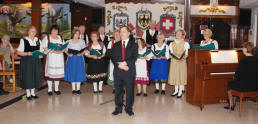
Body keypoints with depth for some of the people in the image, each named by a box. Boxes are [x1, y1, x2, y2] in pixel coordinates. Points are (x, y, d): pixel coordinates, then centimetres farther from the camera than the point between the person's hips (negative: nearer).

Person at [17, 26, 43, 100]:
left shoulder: (38, 41, 10)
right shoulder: (23, 40, -2)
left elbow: (41, 51, 13)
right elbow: (19, 52, -5)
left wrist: (41, 55, -9)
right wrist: (27, 53, -21)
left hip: (36, 61, 4)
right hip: (26, 61, -4)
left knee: (35, 76, 6)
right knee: (27, 76, -2)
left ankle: (33, 93, 19)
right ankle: (28, 94, 11)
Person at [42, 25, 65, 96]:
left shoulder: (60, 38, 17)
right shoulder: (47, 38, 4)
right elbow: (44, 48, -6)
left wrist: (60, 51, -9)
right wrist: (52, 51, -19)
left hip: (59, 58, 3)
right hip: (50, 57, -3)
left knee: (58, 72, 3)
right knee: (50, 72, -4)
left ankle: (56, 89, 14)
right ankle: (49, 89, 6)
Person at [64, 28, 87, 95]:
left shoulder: (82, 41, 4)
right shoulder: (69, 41, 4)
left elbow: (84, 50, 4)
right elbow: (66, 50, 4)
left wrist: (81, 53, -15)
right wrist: (68, 54, -15)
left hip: (79, 59, 0)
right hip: (71, 59, 0)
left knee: (79, 73, -1)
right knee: (72, 73, 2)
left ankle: (78, 89, 8)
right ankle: (73, 89, 11)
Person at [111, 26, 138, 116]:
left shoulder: (134, 45, 6)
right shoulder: (116, 45, 13)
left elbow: (134, 58, -5)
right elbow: (113, 58, 4)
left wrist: (125, 63, -17)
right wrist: (119, 65, -13)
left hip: (129, 71, -2)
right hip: (118, 71, 2)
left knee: (130, 90, 4)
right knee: (118, 90, 7)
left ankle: (129, 108, 17)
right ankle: (118, 108, 19)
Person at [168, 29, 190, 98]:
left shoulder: (185, 43, 1)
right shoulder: (172, 44, 12)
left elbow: (187, 54, -2)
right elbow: (171, 53, 12)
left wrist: (183, 58, -18)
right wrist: (171, 56, -8)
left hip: (182, 61, -3)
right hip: (174, 61, 3)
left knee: (181, 75, -4)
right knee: (174, 75, 4)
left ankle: (180, 91, 4)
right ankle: (176, 90, 16)